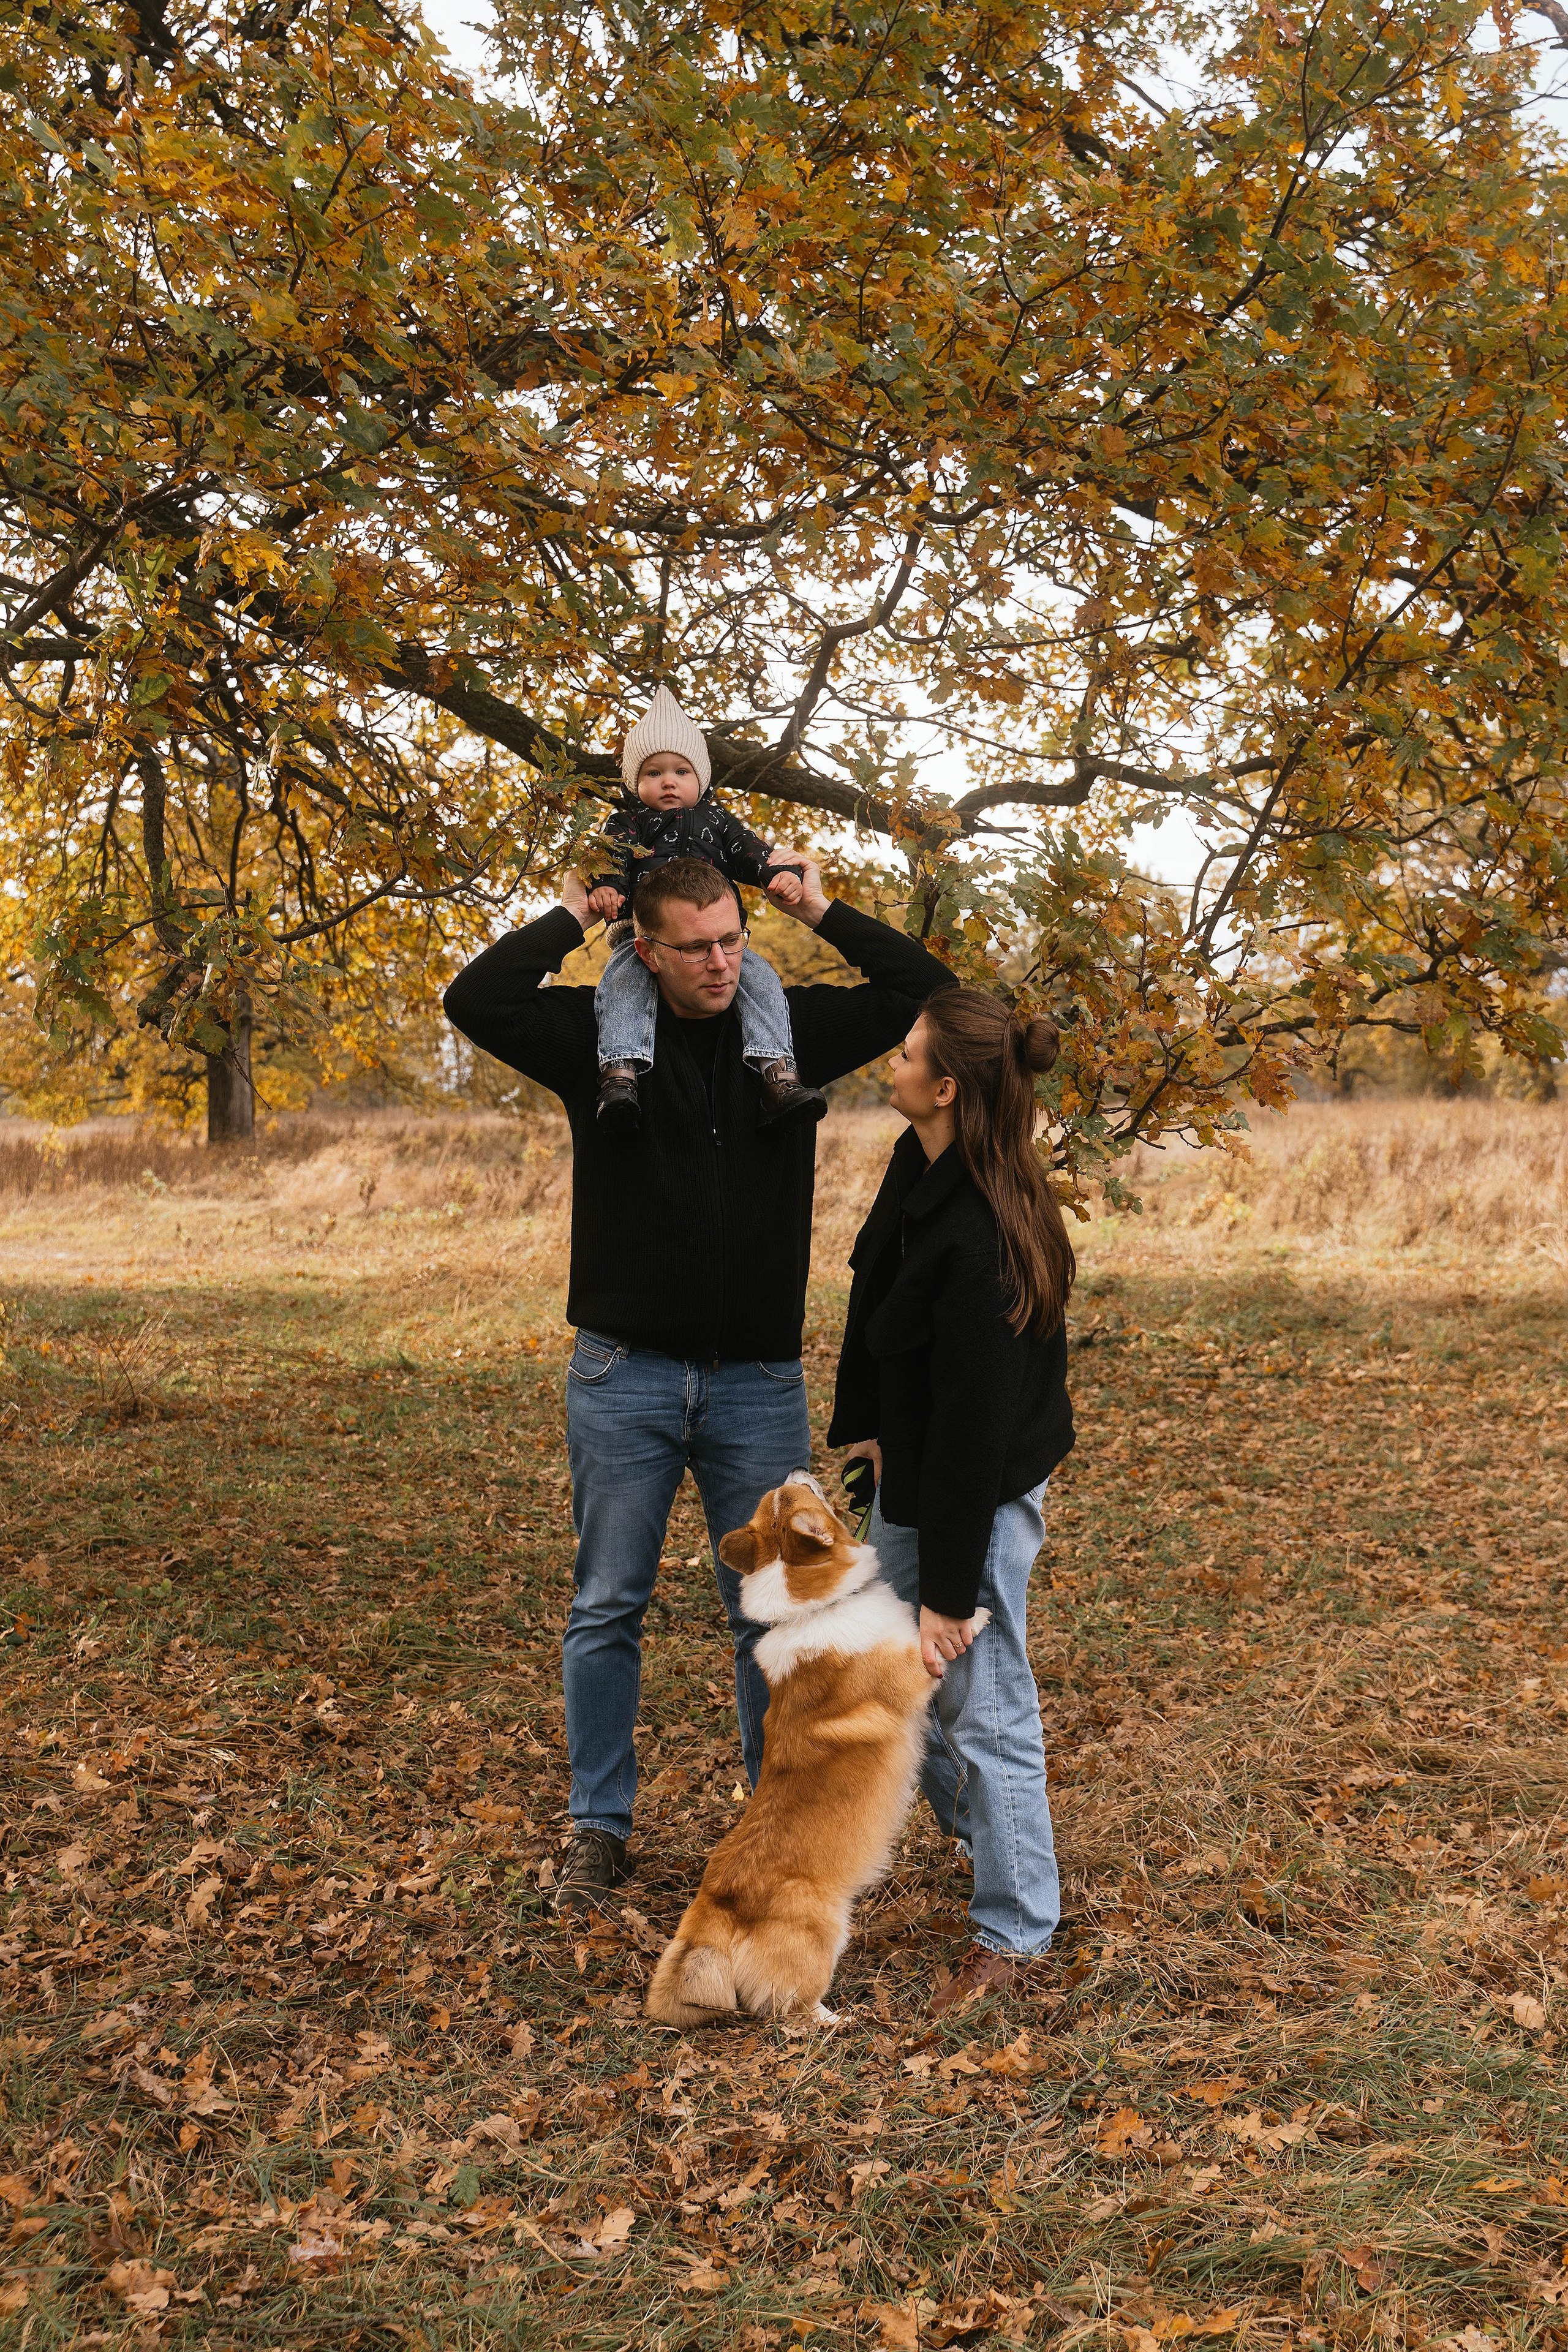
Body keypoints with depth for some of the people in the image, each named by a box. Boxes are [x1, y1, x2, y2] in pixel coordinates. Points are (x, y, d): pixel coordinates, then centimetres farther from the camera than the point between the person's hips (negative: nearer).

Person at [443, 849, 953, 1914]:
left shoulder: (792, 1026, 3)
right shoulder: (597, 1033, -3)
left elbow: (930, 992, 1)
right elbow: (474, 999, -16)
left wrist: (822, 912, -1)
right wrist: (570, 916, -7)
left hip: (760, 1383, 1)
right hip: (625, 1376, -1)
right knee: (608, 1610, 9)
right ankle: (601, 1827, 25)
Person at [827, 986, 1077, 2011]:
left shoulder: (980, 1244, -33)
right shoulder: (917, 1164, -5)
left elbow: (975, 1426, -28)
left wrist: (949, 1590, -23)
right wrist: (867, 1426, 18)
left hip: (983, 1492, -10)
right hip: (915, 1465, 10)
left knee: (982, 1703, 4)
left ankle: (1014, 1931, 23)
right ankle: (967, 1813, 51)